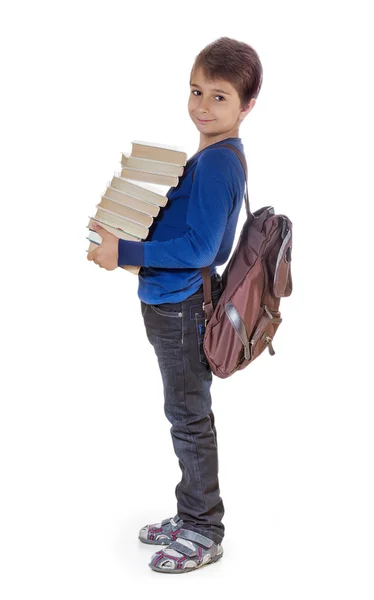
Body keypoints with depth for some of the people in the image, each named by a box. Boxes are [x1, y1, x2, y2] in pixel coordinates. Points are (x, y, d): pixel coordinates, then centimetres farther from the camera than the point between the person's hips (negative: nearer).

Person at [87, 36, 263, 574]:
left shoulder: (217, 162, -20)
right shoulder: (212, 156, 10)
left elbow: (198, 250, -25)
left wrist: (124, 253, -22)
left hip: (183, 307, -10)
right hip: (175, 303, 10)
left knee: (190, 419, 3)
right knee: (188, 416, 19)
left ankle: (204, 535, 19)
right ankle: (191, 518, 34)